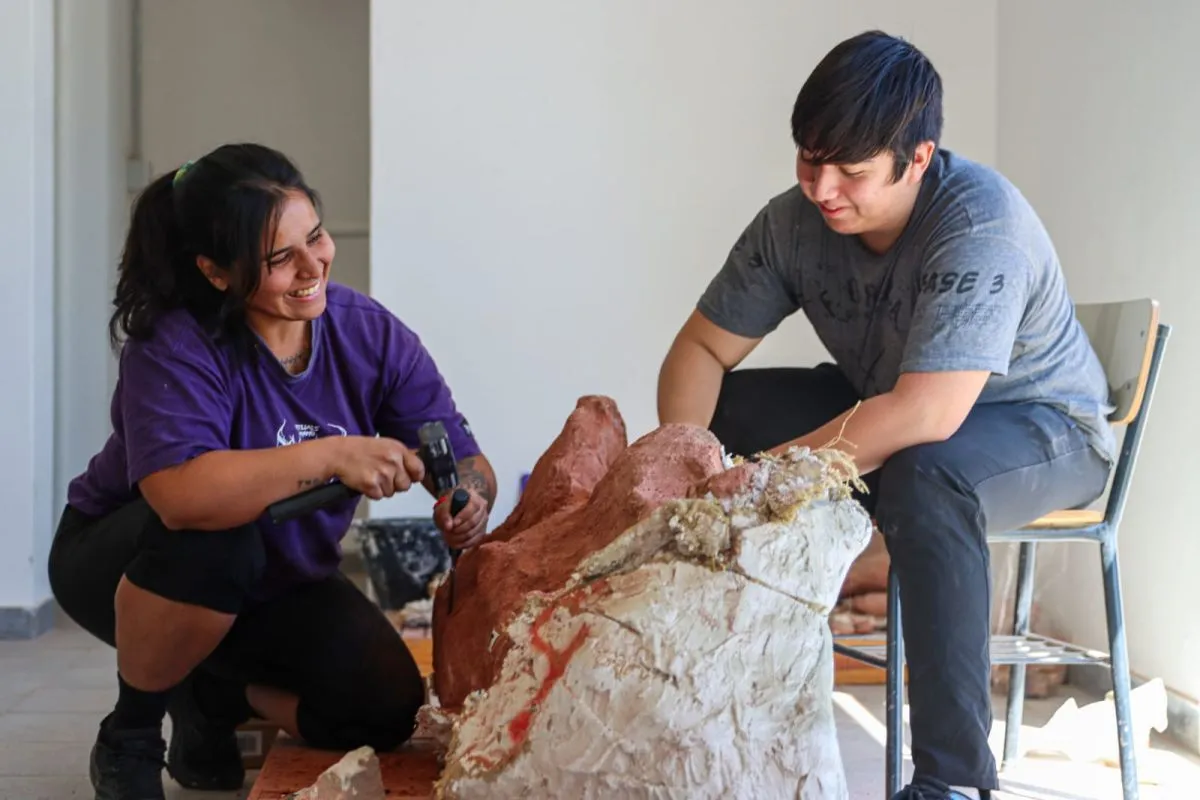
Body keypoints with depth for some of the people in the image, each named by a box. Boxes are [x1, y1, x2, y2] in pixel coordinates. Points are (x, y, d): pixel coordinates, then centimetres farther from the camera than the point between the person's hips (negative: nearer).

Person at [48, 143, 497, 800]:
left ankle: (215, 694, 16)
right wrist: (331, 457, -49)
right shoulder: (173, 347, -29)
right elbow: (180, 494, -46)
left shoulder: (370, 334, -15)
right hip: (119, 563, -4)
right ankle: (129, 738, -10)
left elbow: (467, 460, -14)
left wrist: (469, 502, -38)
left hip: (276, 584, 5)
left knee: (386, 710, -15)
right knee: (214, 538, -38)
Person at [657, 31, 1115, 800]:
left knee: (922, 479, -39)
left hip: (1040, 423, -6)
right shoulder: (795, 219, -15)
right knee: (716, 411, -7)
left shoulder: (982, 223, -33)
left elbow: (926, 416, -41)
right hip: (889, 406, 7)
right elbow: (702, 350, -7)